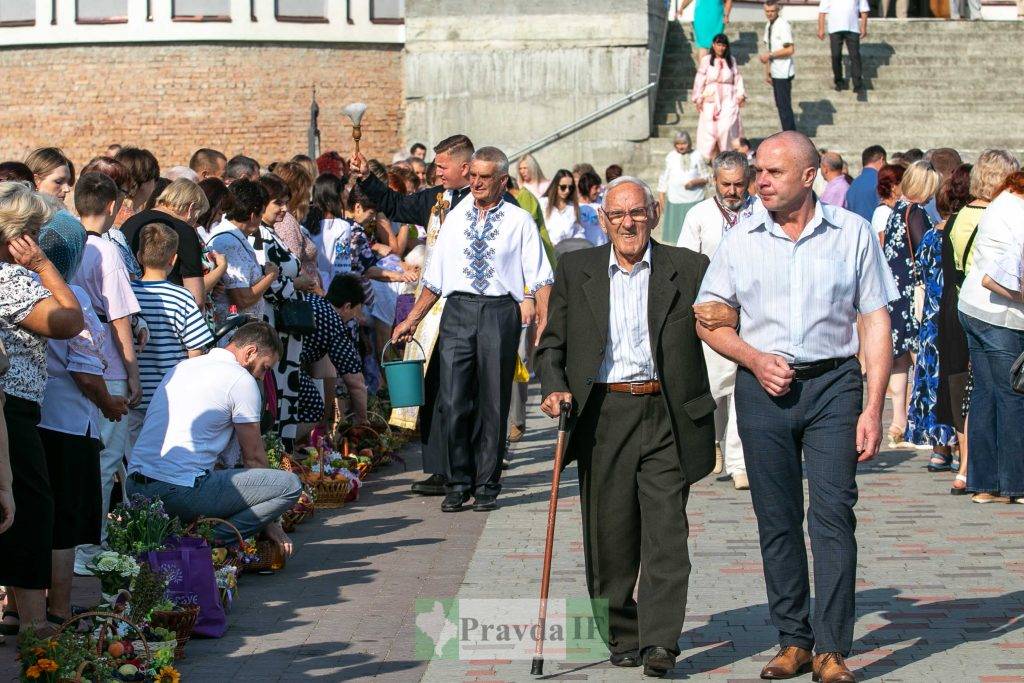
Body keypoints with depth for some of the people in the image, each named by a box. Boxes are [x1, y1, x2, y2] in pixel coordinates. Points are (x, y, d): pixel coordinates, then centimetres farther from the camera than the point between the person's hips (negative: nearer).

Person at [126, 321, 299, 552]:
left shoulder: (182, 367, 24)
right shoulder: (241, 379, -1)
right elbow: (253, 457, 4)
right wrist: (271, 524, 14)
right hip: (181, 489, -9)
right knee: (289, 485, -6)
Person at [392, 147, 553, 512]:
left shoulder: (519, 221, 5)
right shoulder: (455, 218, 14)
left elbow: (540, 278, 0)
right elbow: (434, 277, 17)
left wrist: (544, 324, -13)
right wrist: (411, 321, 12)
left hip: (500, 312, -2)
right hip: (458, 309, 2)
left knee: (493, 403, 4)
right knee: (452, 401, -5)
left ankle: (486, 486, 14)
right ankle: (456, 483, 8)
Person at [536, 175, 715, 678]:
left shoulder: (689, 269, 5)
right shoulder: (575, 270, 10)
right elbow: (552, 343, 12)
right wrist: (554, 389, -4)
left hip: (666, 415, -2)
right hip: (602, 415, 2)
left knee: (666, 531, -8)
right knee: (609, 533, 6)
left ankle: (660, 642, -6)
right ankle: (621, 635, 20)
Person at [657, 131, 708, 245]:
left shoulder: (696, 156, 3)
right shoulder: (671, 157, 4)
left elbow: (705, 178, 6)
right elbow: (664, 177, 9)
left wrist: (694, 182, -13)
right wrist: (661, 196, 5)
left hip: (694, 200, 0)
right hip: (675, 201, 0)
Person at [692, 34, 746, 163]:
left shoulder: (731, 60, 9)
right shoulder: (706, 60, 2)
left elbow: (738, 79, 11)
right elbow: (699, 80, 3)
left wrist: (740, 95, 1)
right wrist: (698, 98, -1)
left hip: (728, 100, 1)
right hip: (711, 99, -1)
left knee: (726, 126, -13)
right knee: (709, 128, -7)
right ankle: (707, 157, 1)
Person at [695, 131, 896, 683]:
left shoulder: (852, 233, 1)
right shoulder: (741, 237, 6)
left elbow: (876, 322, 1)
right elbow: (709, 319, 10)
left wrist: (873, 408, -6)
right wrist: (754, 359, -8)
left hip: (834, 383, -2)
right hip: (763, 388, 2)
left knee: (833, 514, -8)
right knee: (777, 520, 6)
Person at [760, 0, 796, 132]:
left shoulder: (783, 26, -15)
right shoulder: (768, 26, 11)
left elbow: (790, 50, -21)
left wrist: (770, 55, -19)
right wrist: (767, 72, 16)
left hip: (784, 73, -9)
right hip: (775, 72, 9)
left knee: (784, 106, -6)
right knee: (780, 105, 13)